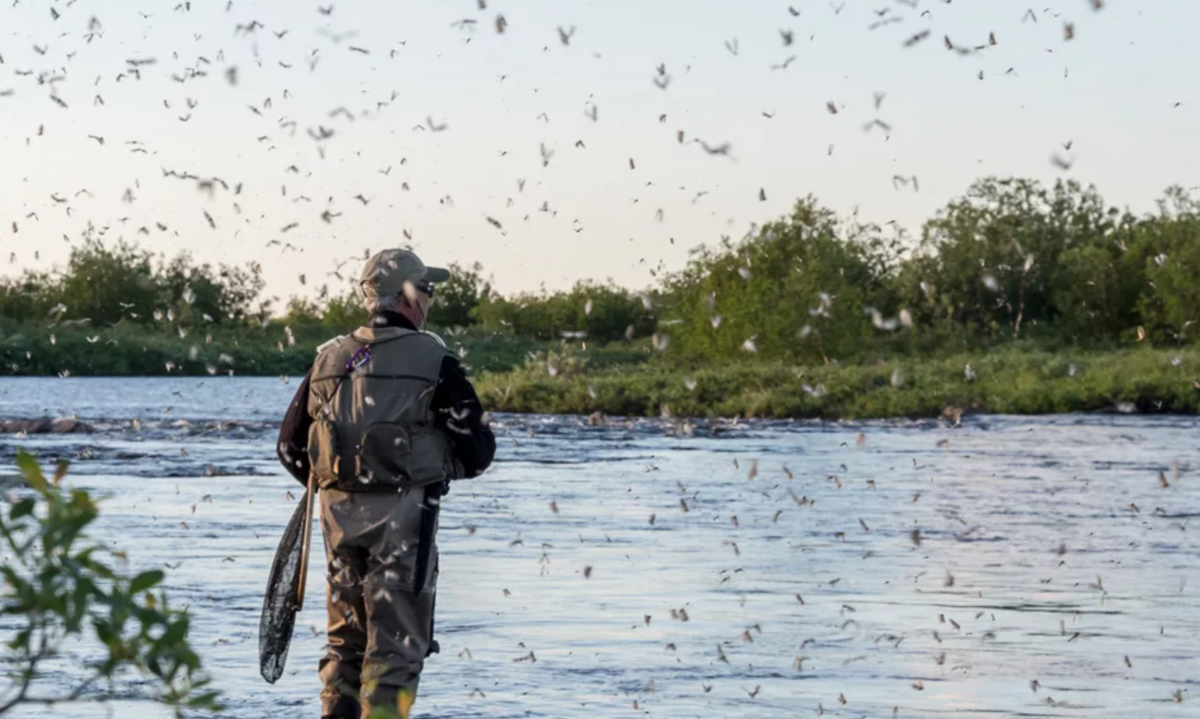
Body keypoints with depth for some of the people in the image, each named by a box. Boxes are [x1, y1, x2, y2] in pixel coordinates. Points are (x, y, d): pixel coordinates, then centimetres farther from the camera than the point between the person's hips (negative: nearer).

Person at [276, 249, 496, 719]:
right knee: (396, 643, 0)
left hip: (337, 510, 5)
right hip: (404, 513, -5)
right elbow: (477, 450, -4)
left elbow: (291, 446, 13)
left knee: (346, 637, 18)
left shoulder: (329, 359, 8)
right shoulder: (433, 360, -6)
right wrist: (441, 466, 17)